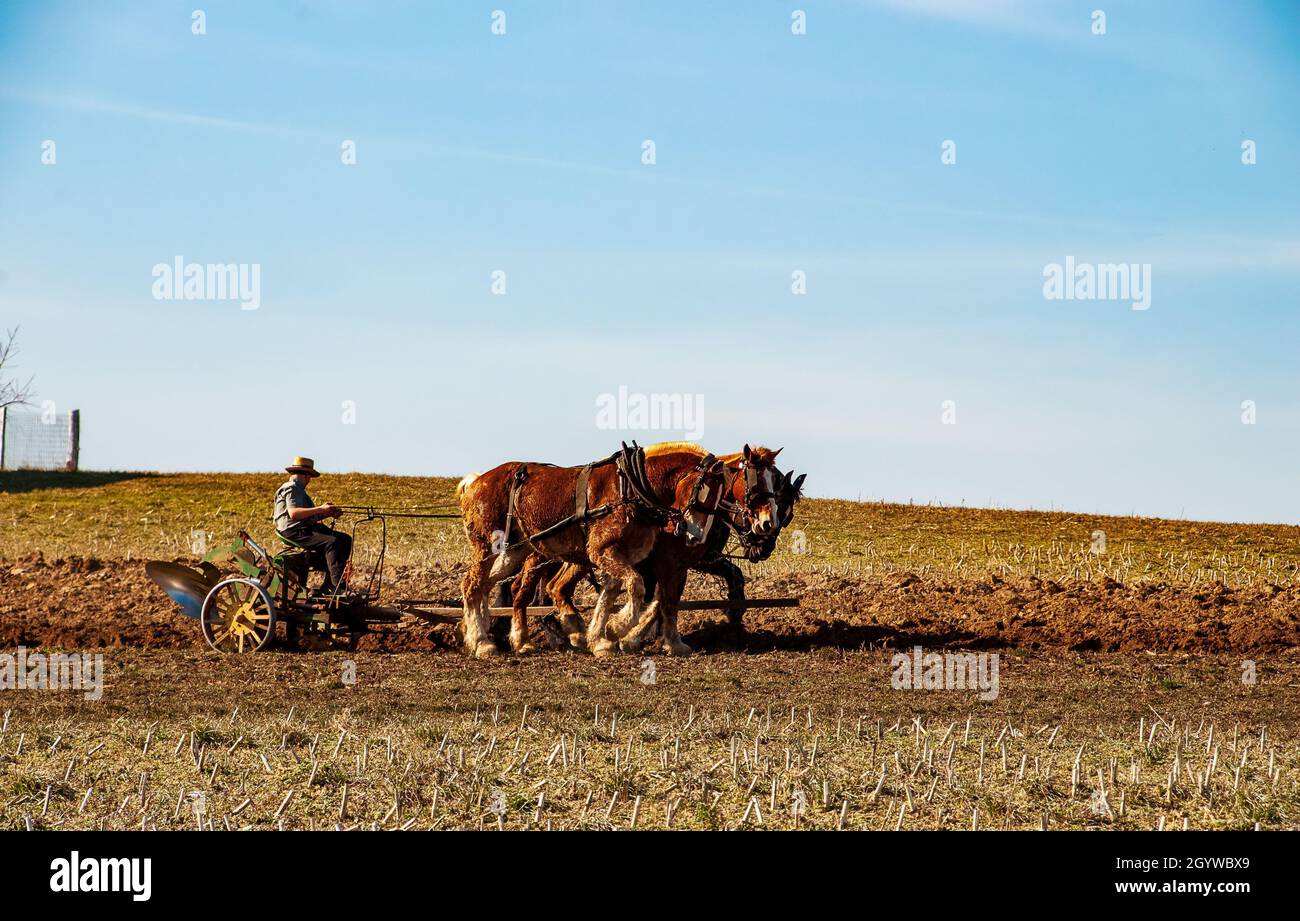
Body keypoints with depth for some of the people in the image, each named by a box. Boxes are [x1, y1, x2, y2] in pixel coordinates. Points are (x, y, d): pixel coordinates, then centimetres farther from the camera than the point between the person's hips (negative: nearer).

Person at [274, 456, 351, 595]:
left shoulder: (298, 489, 24)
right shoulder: (292, 489, -9)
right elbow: (293, 513, -26)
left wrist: (329, 513, 8)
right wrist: (320, 509, -28)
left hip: (307, 529, 11)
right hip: (294, 532, -11)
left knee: (345, 539, 4)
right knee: (331, 542, -29)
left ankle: (329, 586, -1)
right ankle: (339, 587, -34)